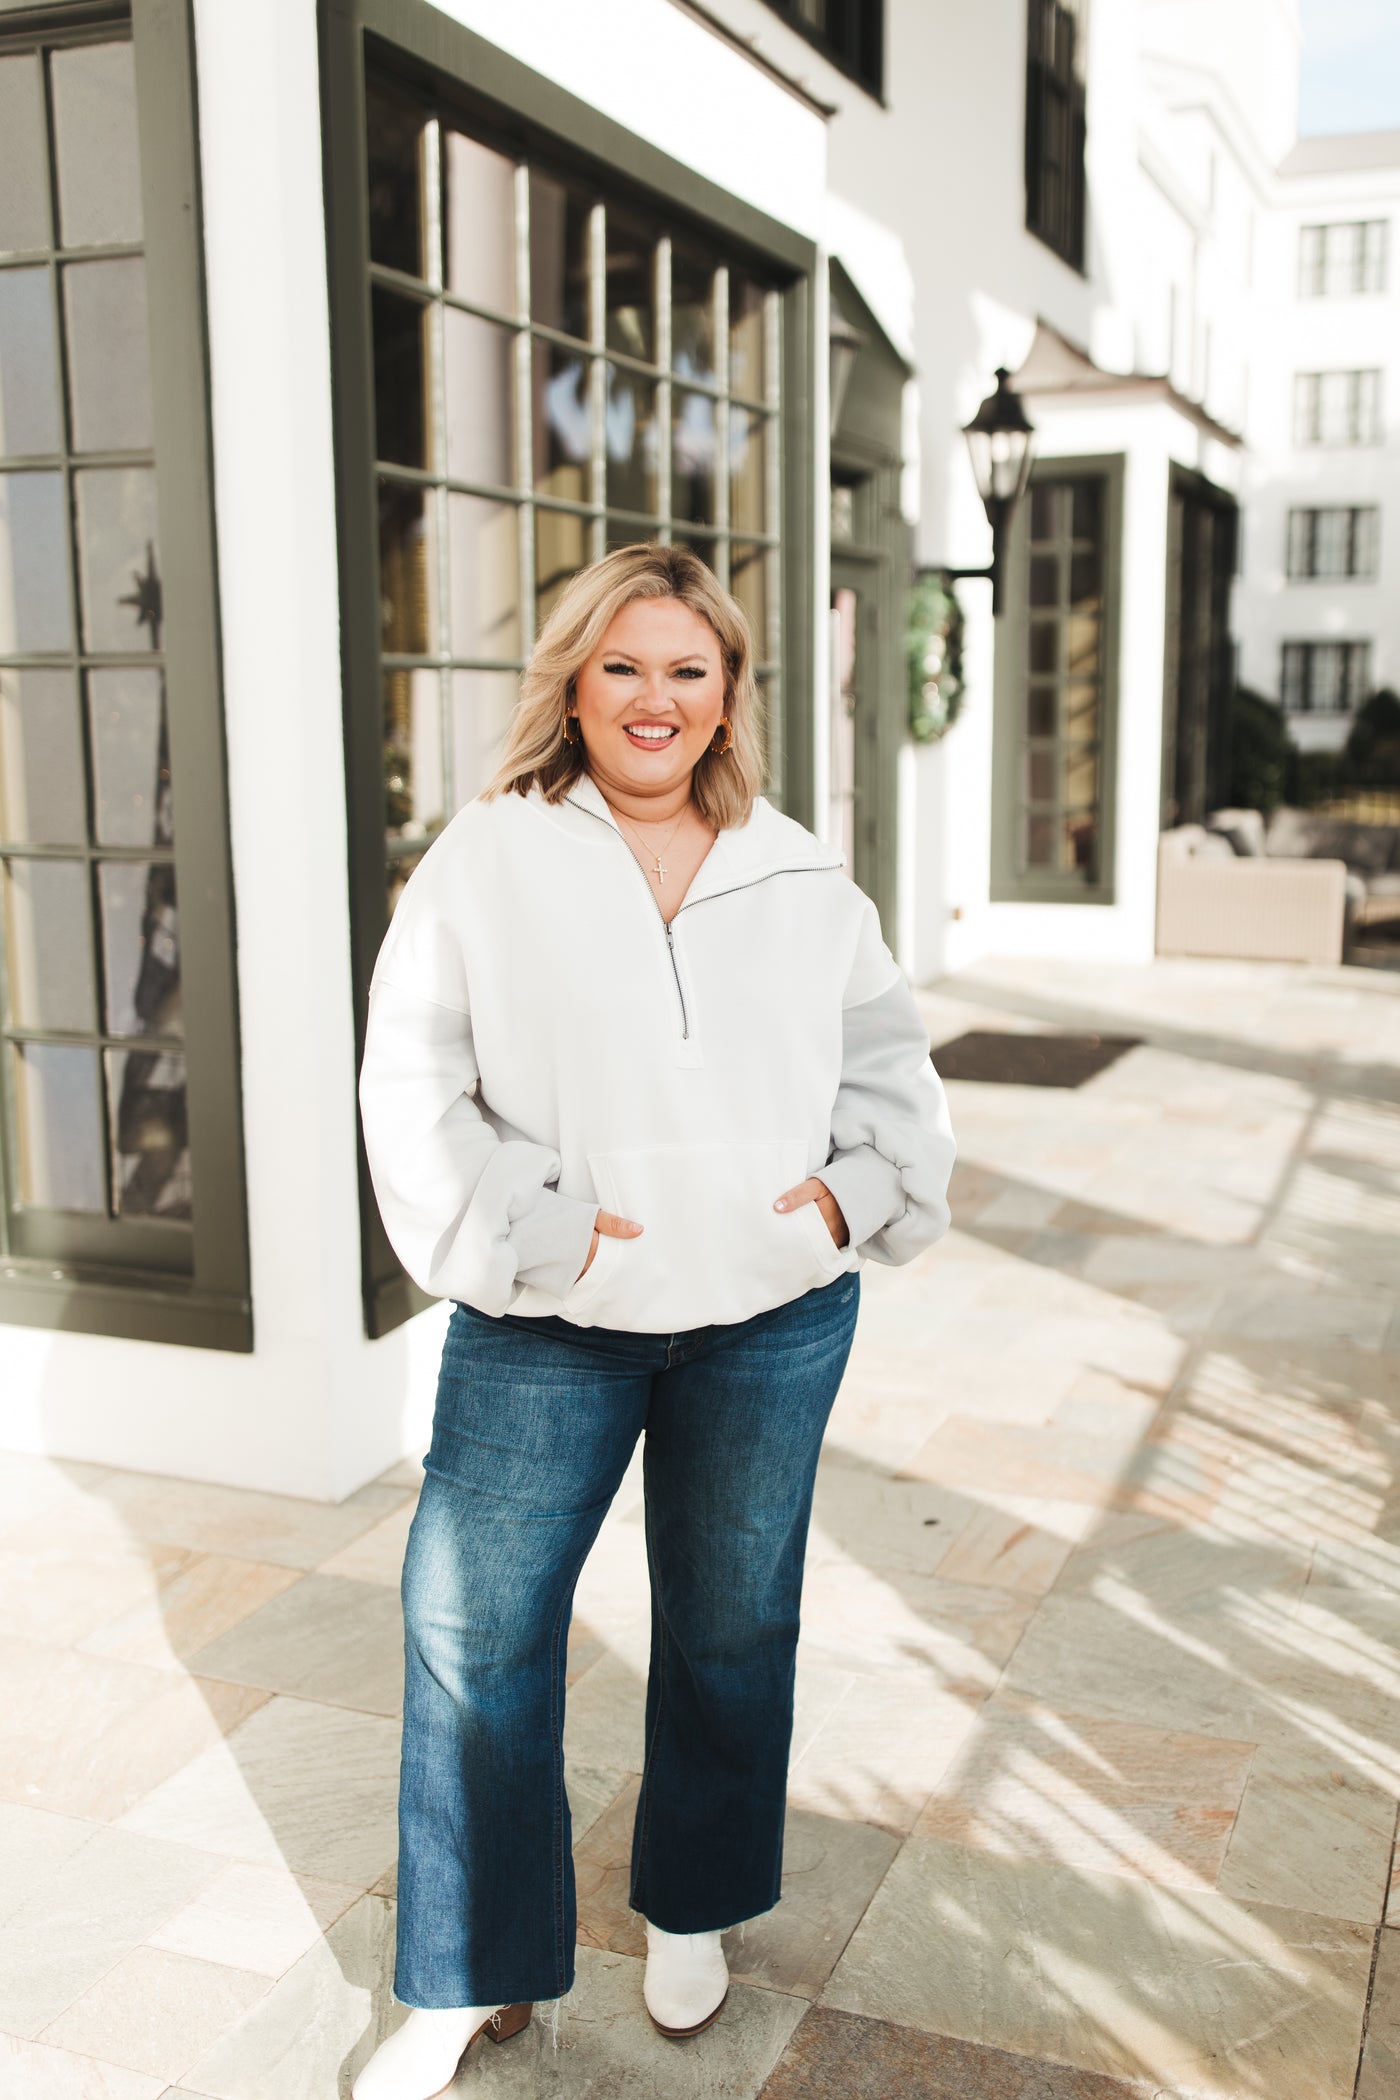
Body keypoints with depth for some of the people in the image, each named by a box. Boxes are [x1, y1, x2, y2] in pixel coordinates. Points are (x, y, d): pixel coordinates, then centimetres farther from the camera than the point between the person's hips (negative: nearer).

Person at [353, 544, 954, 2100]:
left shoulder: (800, 878, 5)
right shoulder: (486, 861, -3)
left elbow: (888, 1055, 14)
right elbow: (413, 1079, -6)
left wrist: (859, 1186, -2)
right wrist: (525, 1229, -15)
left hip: (772, 1317, 2)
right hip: (548, 1327, -2)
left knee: (731, 1619, 15)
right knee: (473, 1624, 2)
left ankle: (692, 1914, 40)